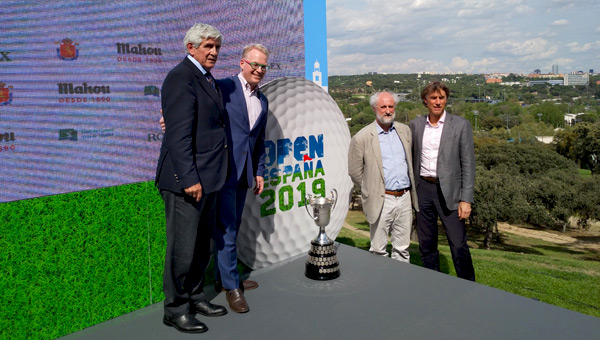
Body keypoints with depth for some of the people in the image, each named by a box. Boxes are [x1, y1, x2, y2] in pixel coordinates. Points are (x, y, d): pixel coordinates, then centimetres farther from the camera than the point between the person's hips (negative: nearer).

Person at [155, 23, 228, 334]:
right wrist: (189, 178, -23)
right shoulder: (181, 78, -13)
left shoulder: (207, 79, 17)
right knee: (182, 248, 1)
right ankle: (176, 309, 18)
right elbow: (179, 135, -20)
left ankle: (195, 297, 35)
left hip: (207, 179, 10)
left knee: (202, 245, 19)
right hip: (186, 179, -10)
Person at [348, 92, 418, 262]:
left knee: (402, 248, 14)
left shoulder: (405, 130, 8)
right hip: (381, 201, -4)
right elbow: (354, 171, -1)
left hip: (404, 198, 4)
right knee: (378, 250, 5)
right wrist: (371, 190, 5)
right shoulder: (362, 137, -8)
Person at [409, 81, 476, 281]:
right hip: (422, 189, 3)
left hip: (448, 191, -3)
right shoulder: (415, 125, 6)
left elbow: (468, 164, -5)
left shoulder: (460, 125, -4)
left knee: (458, 245, -4)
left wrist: (466, 199, -10)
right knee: (426, 245, 11)